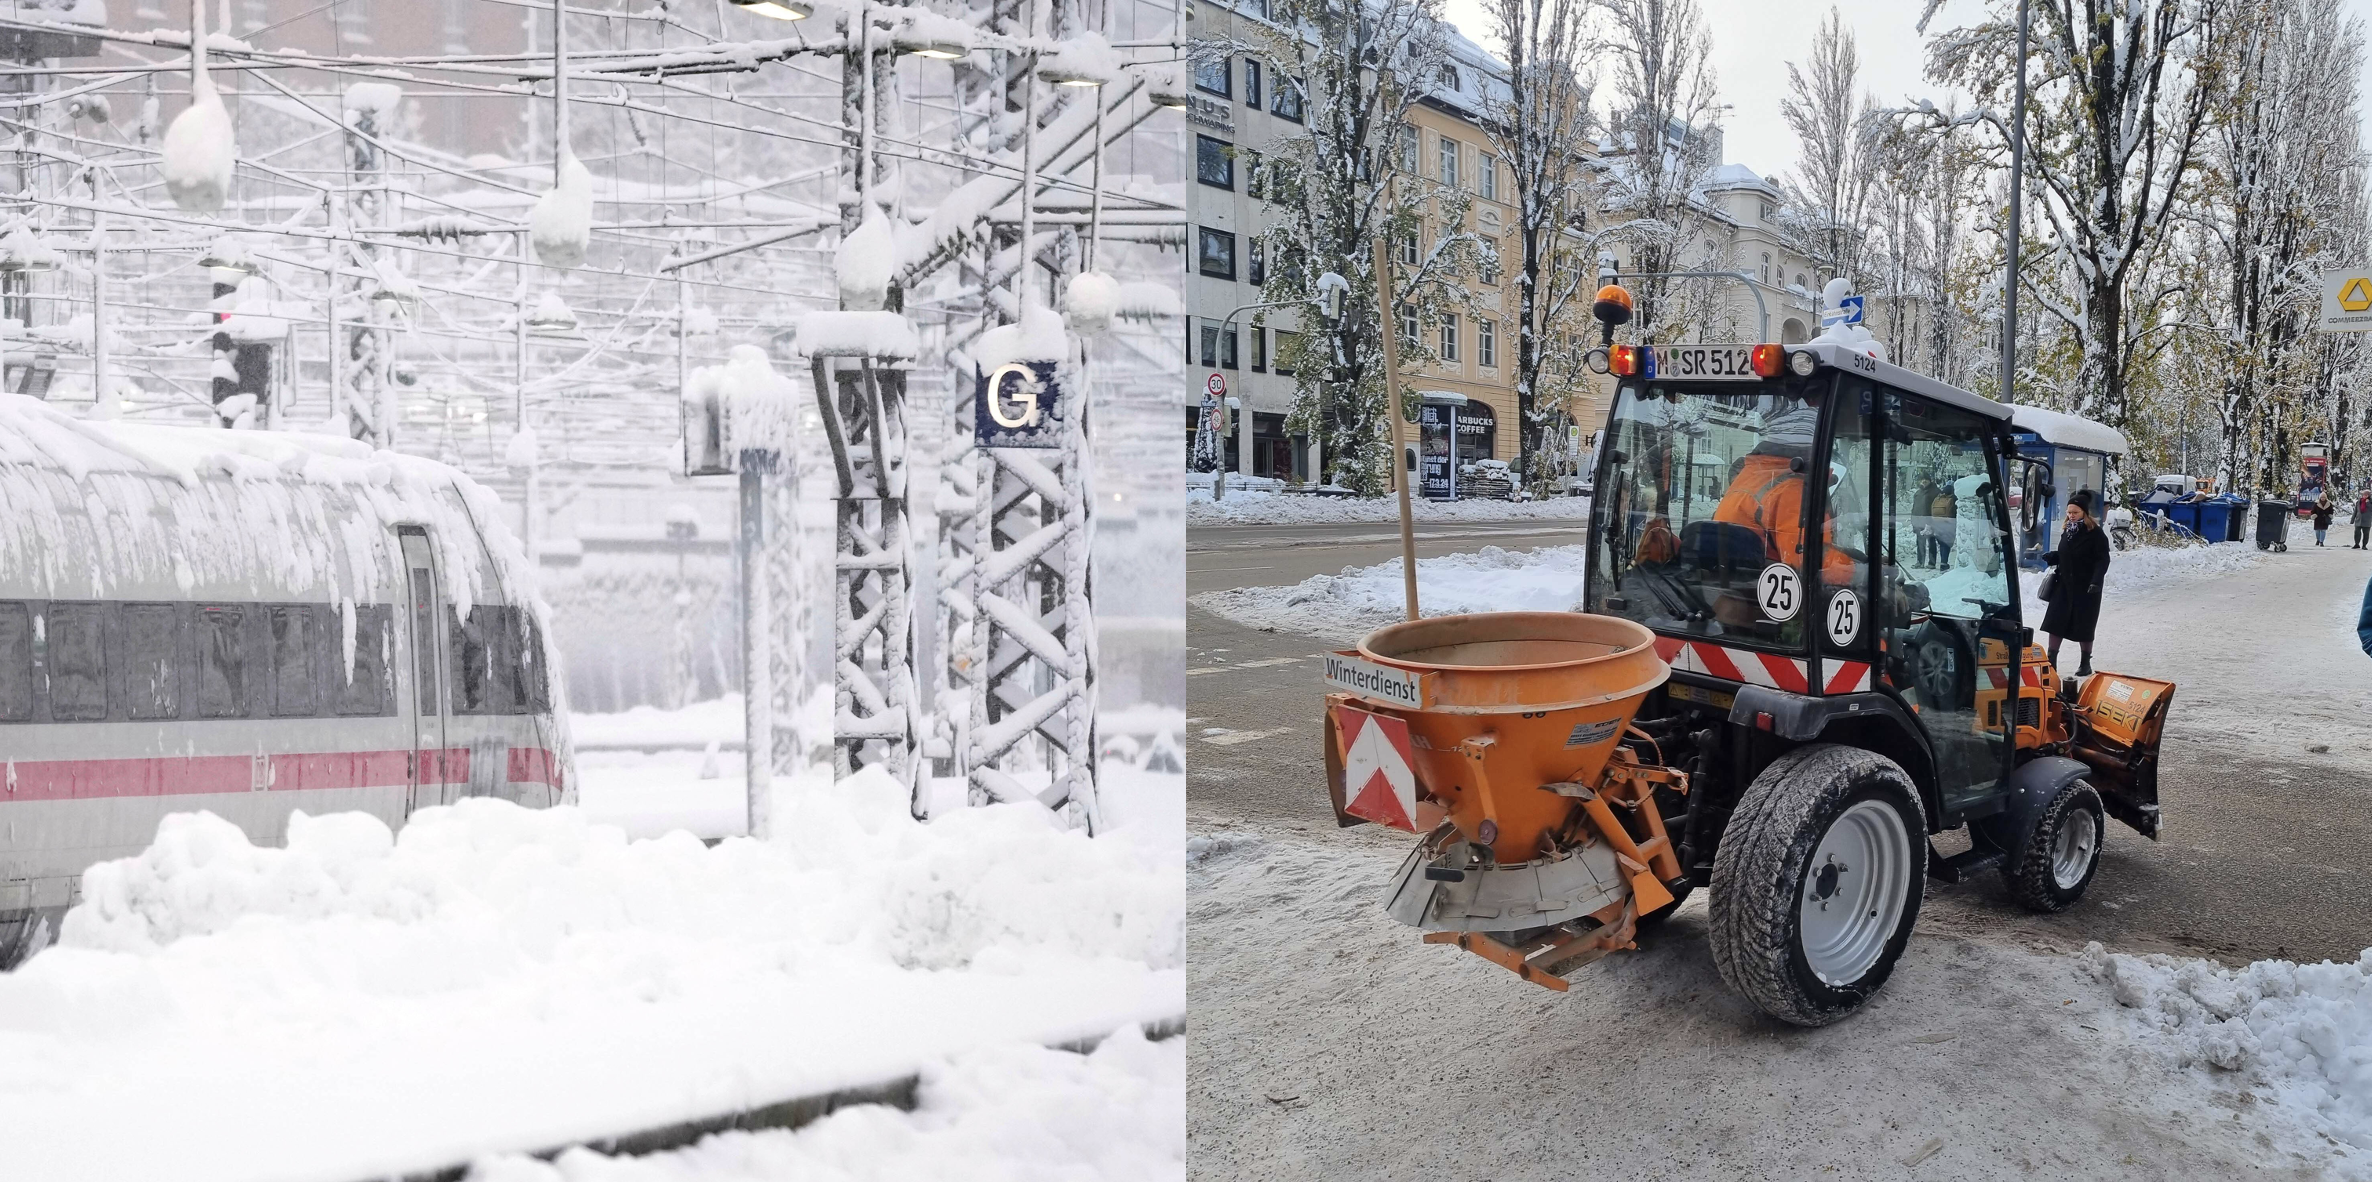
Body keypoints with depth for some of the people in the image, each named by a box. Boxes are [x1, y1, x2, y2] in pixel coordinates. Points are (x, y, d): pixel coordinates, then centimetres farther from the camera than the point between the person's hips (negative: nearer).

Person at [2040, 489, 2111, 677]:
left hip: (2085, 587, -6)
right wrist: (2052, 557, -2)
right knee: (2055, 622, 0)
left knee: (2084, 626, 4)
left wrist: (2096, 580, -28)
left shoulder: (2095, 534, -12)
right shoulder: (2067, 531, 7)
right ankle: (2051, 660, 5)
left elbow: (2103, 559, -16)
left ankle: (2086, 664, 19)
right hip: (2064, 584, 6)